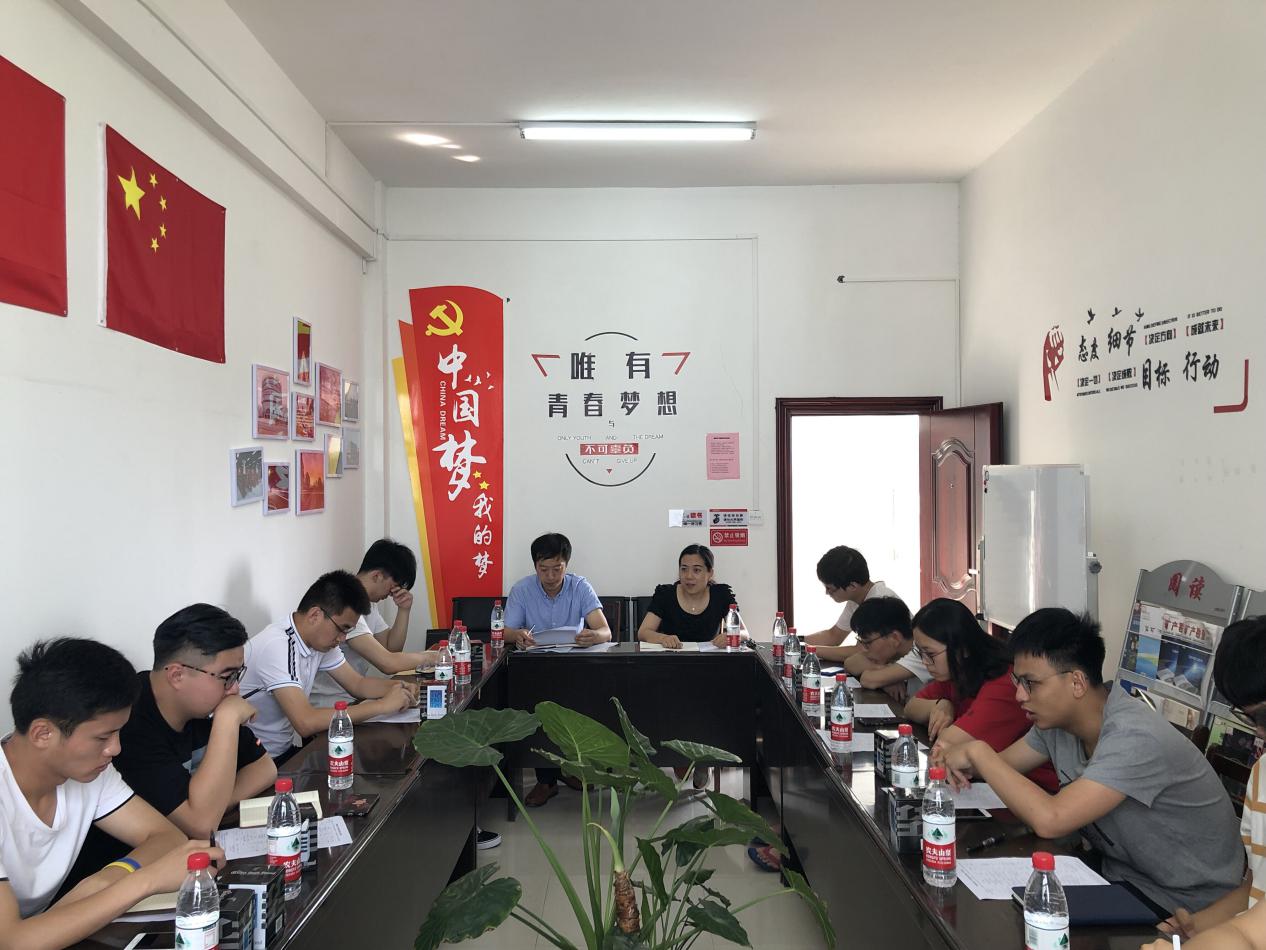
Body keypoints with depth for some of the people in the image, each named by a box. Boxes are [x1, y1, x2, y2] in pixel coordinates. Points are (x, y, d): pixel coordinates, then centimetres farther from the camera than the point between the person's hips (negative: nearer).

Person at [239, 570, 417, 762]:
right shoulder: (276, 645, -25)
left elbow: (357, 684, 11)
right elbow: (306, 723, -33)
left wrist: (400, 688, -10)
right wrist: (383, 705, -27)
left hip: (287, 752, 8)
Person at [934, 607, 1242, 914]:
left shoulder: (1134, 738, -30)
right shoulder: (1057, 718, -4)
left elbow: (1050, 821, -39)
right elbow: (1003, 764, 9)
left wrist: (978, 752, -27)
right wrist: (959, 757, -14)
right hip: (1119, 876, 7)